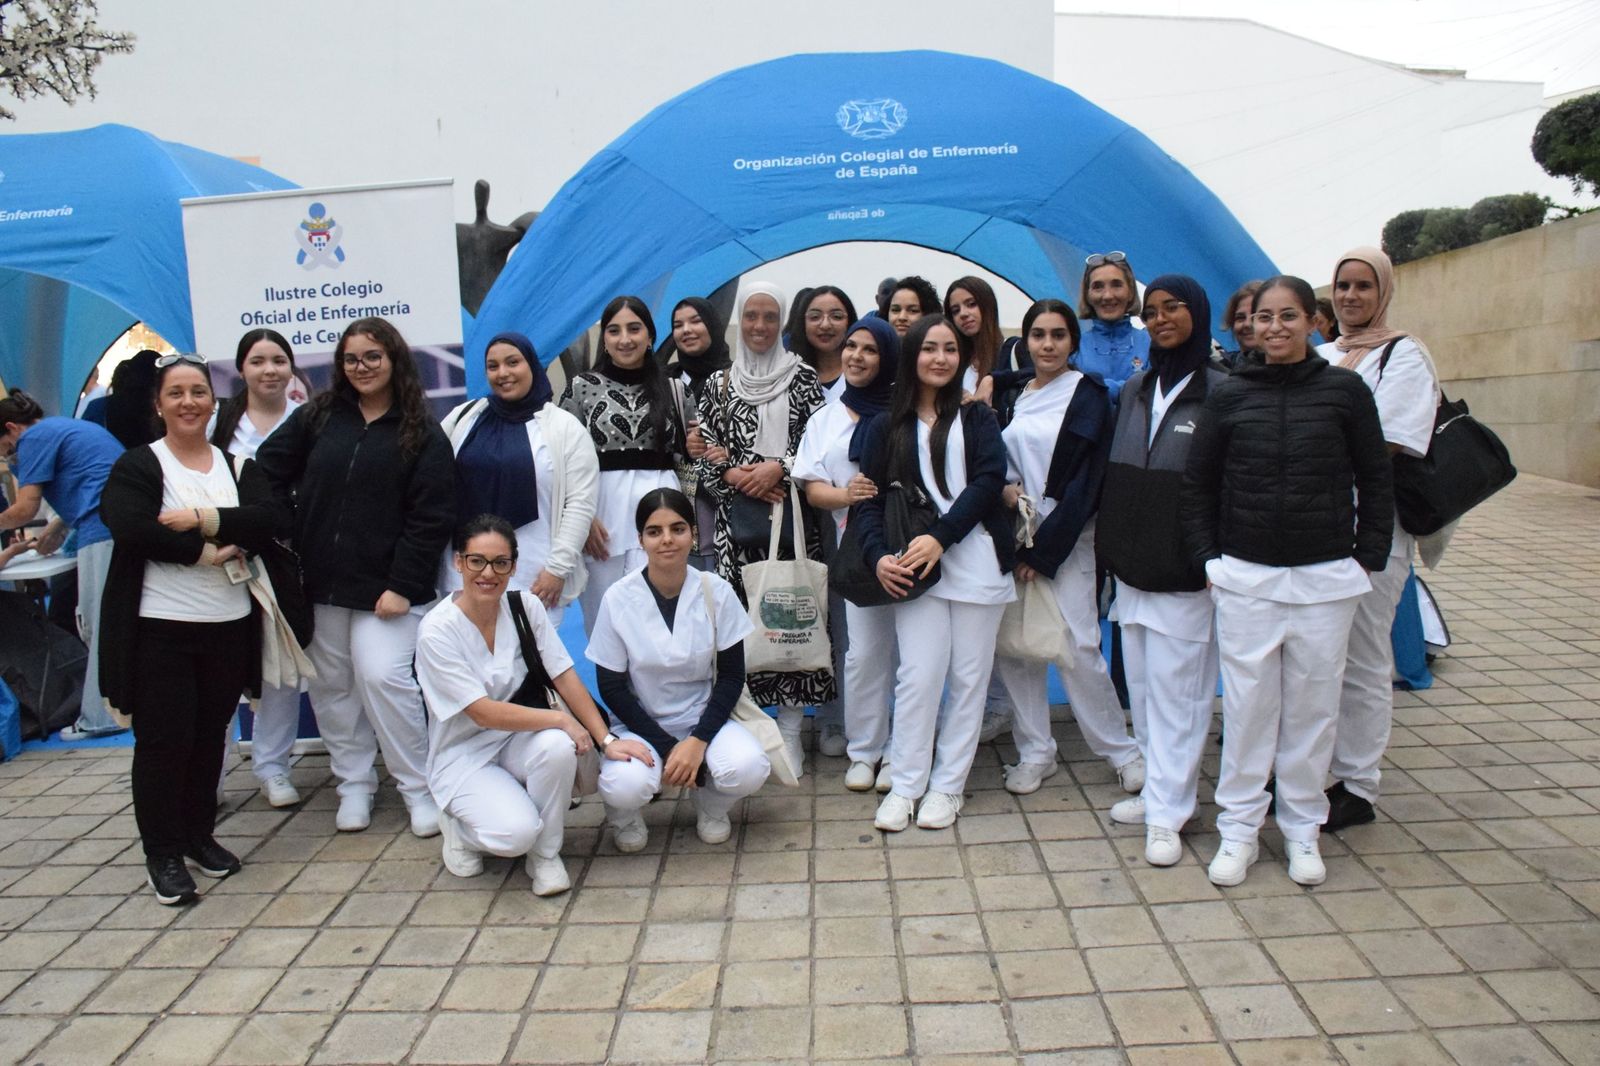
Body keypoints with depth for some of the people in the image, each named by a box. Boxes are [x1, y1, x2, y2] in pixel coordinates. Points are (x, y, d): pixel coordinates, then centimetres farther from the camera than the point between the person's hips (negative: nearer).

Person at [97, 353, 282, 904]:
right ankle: (163, 853, 13)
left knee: (210, 734, 12)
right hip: (159, 627, -4)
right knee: (163, 740, 0)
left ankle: (199, 834, 28)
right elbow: (134, 531, -18)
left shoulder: (238, 463, 10)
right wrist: (209, 552, -15)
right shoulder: (135, 466, 0)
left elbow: (265, 521, -6)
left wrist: (204, 520, -19)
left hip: (229, 624, 4)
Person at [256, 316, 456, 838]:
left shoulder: (422, 434, -1)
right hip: (319, 582, 4)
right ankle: (354, 784, 23)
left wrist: (403, 584, -13)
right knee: (331, 685, 8)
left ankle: (418, 789, 2)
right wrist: (285, 537, 1)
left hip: (385, 587, -4)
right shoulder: (316, 417, 8)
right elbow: (268, 470, 12)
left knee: (383, 678, -13)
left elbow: (432, 517, -6)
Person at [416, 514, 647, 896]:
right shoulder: (436, 631, -19)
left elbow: (565, 678, -6)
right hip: (464, 755, -4)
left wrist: (606, 740, -14)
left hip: (518, 740, 4)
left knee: (558, 746, -31)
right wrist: (561, 718, -24)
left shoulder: (525, 606, -6)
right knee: (516, 832, -28)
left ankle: (545, 855, -7)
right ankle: (460, 825, 8)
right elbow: (483, 713, -21)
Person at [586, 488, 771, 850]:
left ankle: (710, 806, 9)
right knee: (626, 785, -32)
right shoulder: (618, 599, -13)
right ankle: (625, 814, 7)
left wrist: (698, 742, -17)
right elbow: (612, 688, -7)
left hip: (705, 718, 1)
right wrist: (668, 747, -15)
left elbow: (732, 676, -4)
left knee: (748, 768, -29)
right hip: (641, 725, -1)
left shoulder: (717, 591, -9)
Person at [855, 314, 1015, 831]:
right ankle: (904, 785, 9)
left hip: (975, 561, 0)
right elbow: (869, 498, 6)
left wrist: (940, 537, -17)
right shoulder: (887, 426, 10)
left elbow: (988, 479, -6)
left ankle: (947, 785, 16)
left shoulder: (977, 417, 8)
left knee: (968, 676, 4)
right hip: (914, 566, 0)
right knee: (918, 676, -5)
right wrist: (879, 555, -12)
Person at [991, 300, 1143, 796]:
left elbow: (1086, 480, -9)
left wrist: (1043, 550, -12)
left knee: (1077, 648, -6)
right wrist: (1005, 487, -6)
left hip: (1064, 539, -5)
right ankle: (1035, 752, 14)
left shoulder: (1088, 396, -3)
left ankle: (1121, 749, 13)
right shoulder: (1012, 394, 12)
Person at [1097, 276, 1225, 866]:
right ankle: (1157, 789, 28)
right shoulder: (1133, 390, 11)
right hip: (1131, 568, 6)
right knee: (1142, 688, 14)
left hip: (1185, 573, -6)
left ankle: (1166, 814, 8)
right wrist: (1109, 542, 10)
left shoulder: (1220, 391, -8)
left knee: (1176, 692, -1)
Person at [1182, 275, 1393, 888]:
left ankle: (1302, 827, 24)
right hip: (1245, 578, 0)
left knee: (1313, 706, 8)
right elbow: (1197, 483, 8)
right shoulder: (1230, 396, 2)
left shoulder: (1345, 391, 0)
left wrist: (1367, 558, 2)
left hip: (1326, 578, 0)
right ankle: (1238, 827, 17)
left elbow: (1375, 481, 7)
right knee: (1246, 705, 4)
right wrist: (1208, 557, 2)